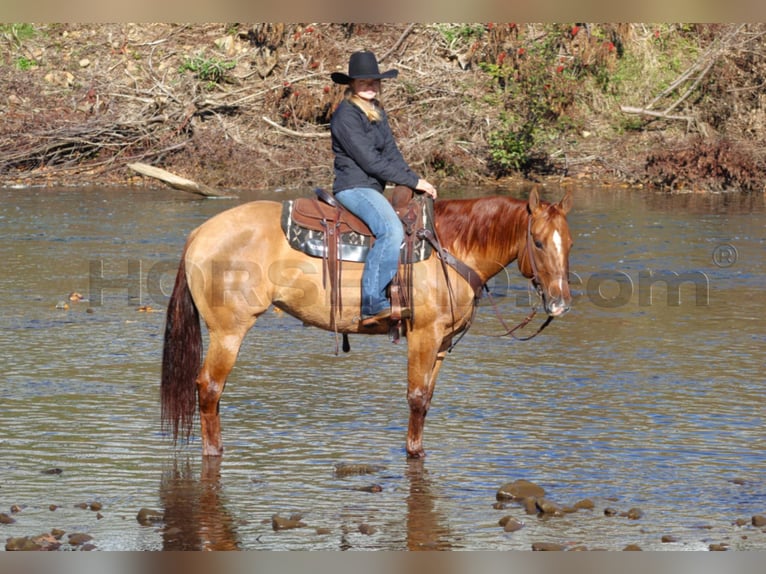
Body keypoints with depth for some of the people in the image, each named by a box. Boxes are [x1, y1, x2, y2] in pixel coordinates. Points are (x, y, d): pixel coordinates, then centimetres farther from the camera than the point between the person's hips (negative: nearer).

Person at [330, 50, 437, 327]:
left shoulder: (377, 112, 16)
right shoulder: (346, 115, -14)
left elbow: (391, 154, 15)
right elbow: (369, 161, -18)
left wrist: (416, 181, -1)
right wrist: (413, 181, -15)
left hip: (373, 189, 10)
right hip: (353, 187, -10)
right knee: (391, 230, -33)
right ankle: (372, 304, -38)